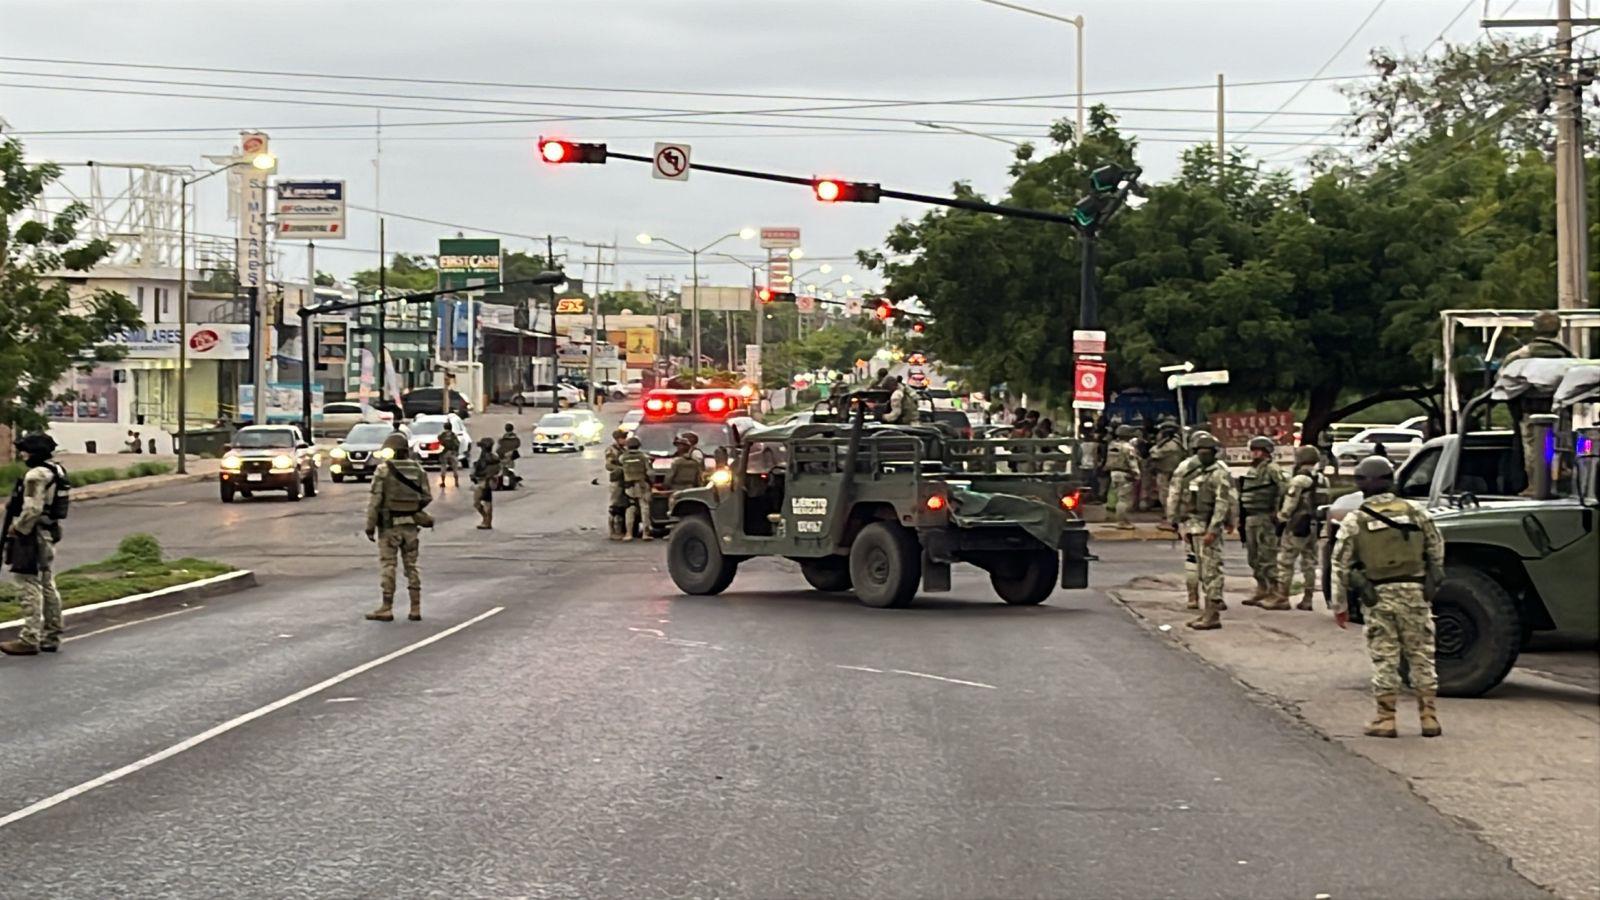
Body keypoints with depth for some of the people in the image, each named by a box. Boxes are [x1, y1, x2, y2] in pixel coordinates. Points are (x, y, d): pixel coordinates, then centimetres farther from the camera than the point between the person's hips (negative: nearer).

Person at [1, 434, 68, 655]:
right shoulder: (57, 472, 11)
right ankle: (51, 637, 20)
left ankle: (29, 639, -6)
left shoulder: (35, 475, -18)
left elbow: (32, 510, -24)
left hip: (33, 536, -10)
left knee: (31, 587, -7)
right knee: (47, 585, 15)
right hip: (50, 532, 10)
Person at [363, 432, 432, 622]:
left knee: (387, 565, 2)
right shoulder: (418, 469, 3)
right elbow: (427, 497, 4)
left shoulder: (384, 470, -9)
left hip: (389, 524, -4)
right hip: (411, 525, 4)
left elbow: (375, 500, -12)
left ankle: (386, 608, 2)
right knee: (411, 566, 10)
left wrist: (370, 526, -7)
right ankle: (415, 609, 8)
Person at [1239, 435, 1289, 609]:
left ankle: (1278, 596, -11)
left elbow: (1284, 490, -20)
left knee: (1268, 557, -11)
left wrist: (1277, 512, -19)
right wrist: (1242, 517, 19)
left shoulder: (1272, 469, -10)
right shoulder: (1252, 470, 18)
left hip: (1265, 518, -10)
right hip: (1251, 518, 10)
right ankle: (1262, 591, 27)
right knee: (1254, 557, 16)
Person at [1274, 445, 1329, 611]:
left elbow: (1290, 503, -13)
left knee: (1285, 560, 0)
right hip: (1315, 527, 8)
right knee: (1309, 562, 12)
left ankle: (1282, 597, -1)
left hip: (1299, 524, -8)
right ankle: (1307, 599, 14)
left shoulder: (1300, 479, -13)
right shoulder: (1322, 480, 11)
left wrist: (1282, 517, 1)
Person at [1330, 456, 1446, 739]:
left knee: (1384, 658, 5)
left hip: (1379, 596, -1)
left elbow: (1340, 566, 1)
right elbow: (1437, 550, 11)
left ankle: (1385, 719, 6)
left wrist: (1339, 605, 8)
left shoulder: (1354, 522, 1)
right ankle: (1429, 717, 12)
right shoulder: (1416, 512, 6)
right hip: (1415, 592, 2)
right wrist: (1433, 580, 24)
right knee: (1421, 655, 10)